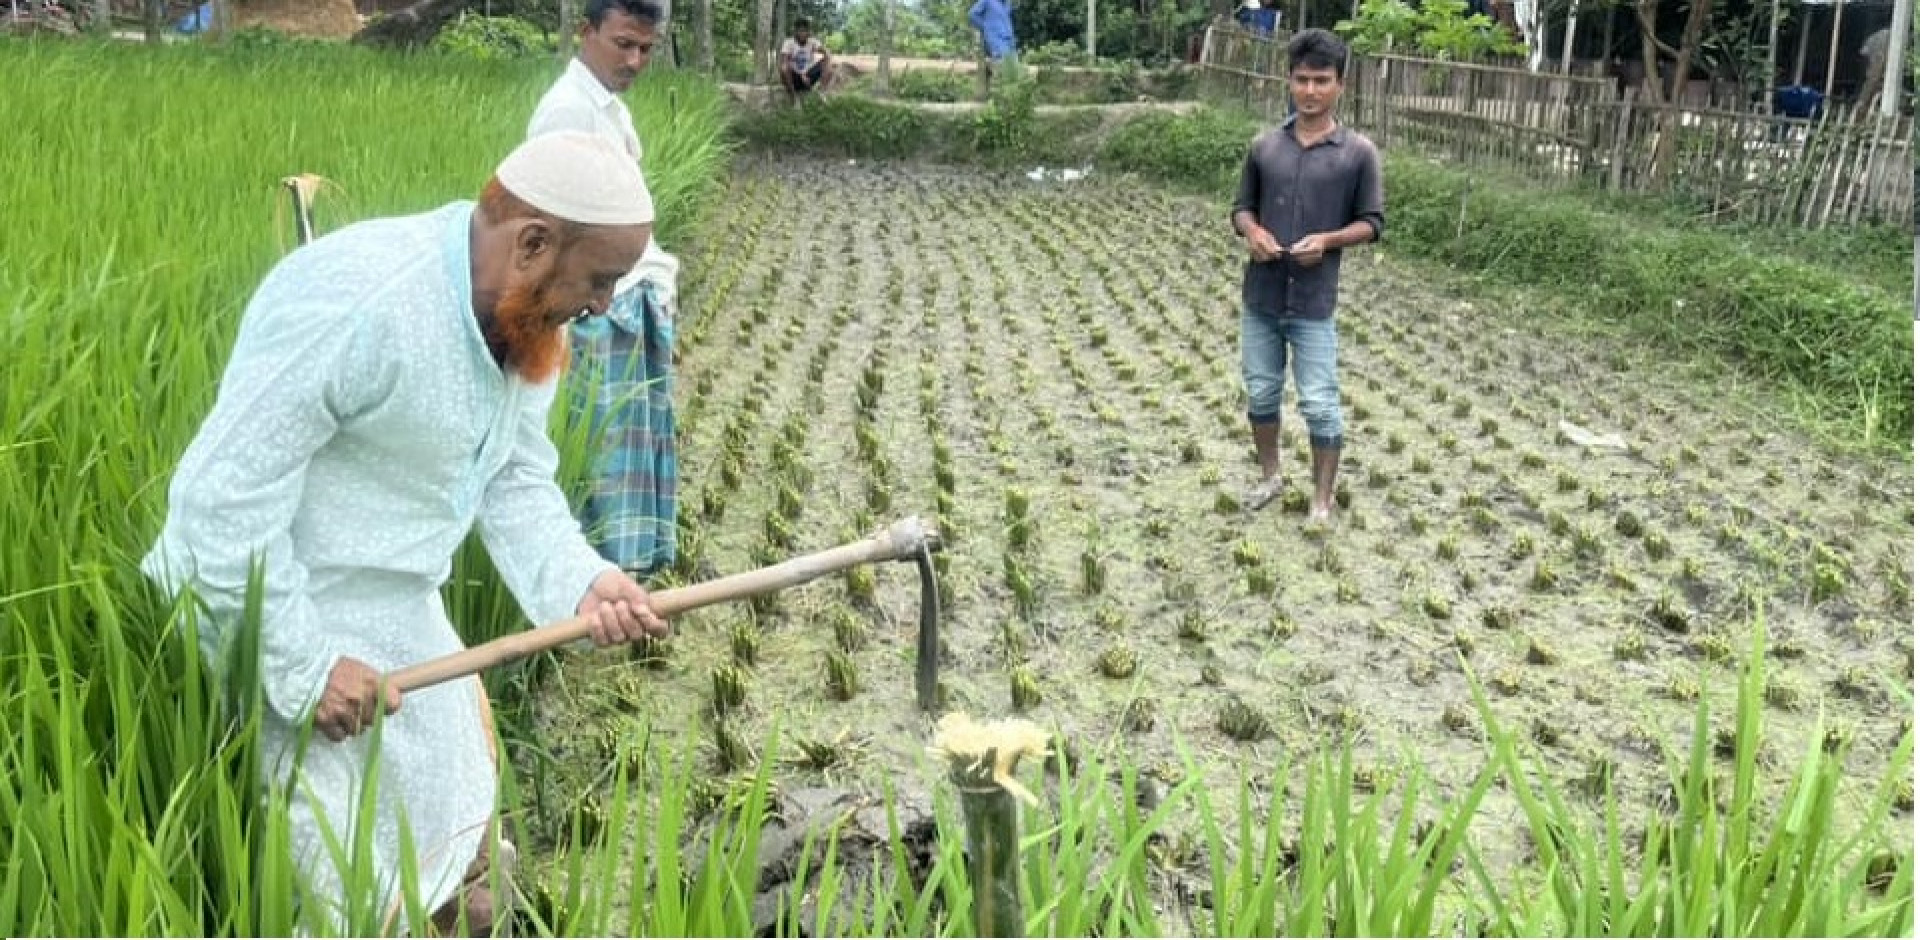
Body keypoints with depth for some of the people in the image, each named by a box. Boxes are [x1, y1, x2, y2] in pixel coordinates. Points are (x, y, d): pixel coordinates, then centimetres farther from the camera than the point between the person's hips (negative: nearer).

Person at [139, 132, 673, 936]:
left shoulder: (526, 319, -2)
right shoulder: (358, 302, -31)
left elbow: (515, 478, 3)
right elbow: (222, 497, -29)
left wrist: (577, 579, -15)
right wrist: (304, 663, -25)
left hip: (401, 614, 9)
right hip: (285, 616, -8)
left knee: (455, 850, 22)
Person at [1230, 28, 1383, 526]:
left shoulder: (1359, 152, -5)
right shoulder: (1264, 145, 2)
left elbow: (1372, 221, 0)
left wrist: (1327, 240, -17)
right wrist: (1253, 232, -11)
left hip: (1313, 303, -3)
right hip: (1260, 298, 3)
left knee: (1320, 404, 1)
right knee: (1261, 392, 15)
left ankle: (1323, 499, 16)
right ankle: (1270, 476, 35)